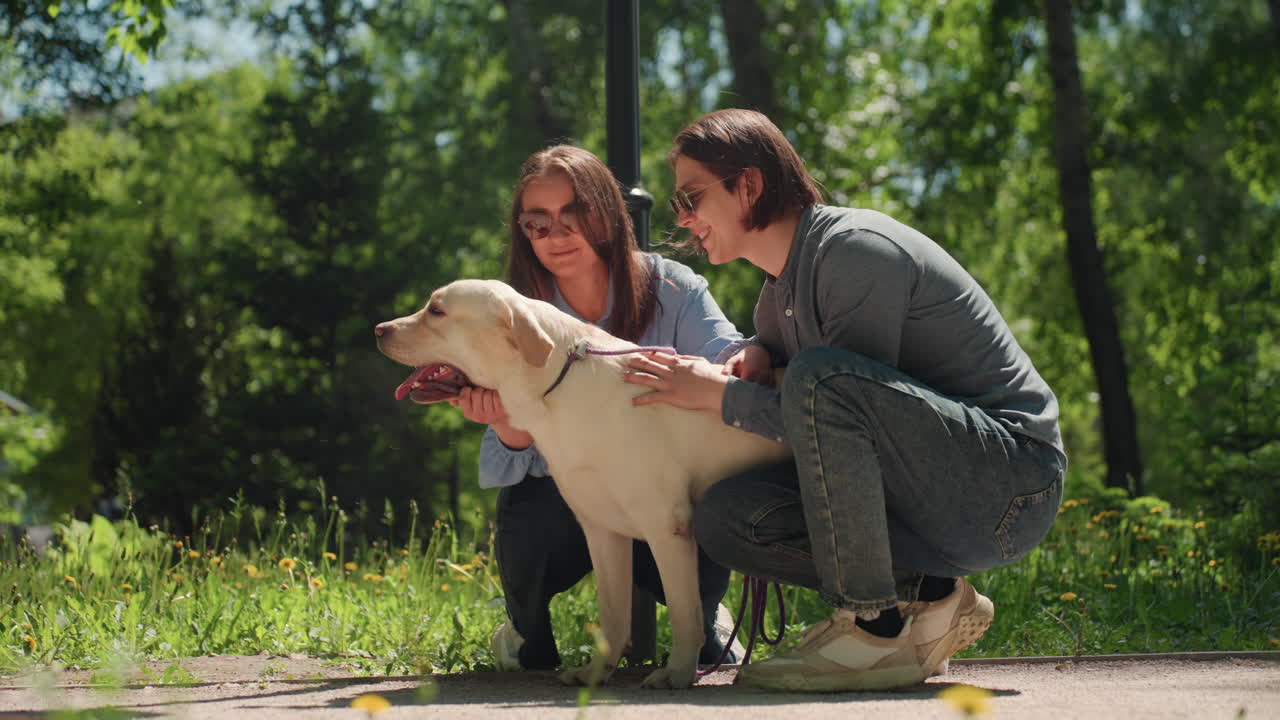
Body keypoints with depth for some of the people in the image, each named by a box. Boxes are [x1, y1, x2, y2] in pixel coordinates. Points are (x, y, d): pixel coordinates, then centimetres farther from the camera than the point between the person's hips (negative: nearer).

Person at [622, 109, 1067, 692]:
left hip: (1011, 485, -9)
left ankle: (873, 629, -23)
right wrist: (754, 360, -2)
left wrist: (721, 394, -13)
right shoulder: (778, 294, 13)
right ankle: (924, 597, -2)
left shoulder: (856, 250, -15)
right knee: (723, 516, -5)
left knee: (820, 377, -31)